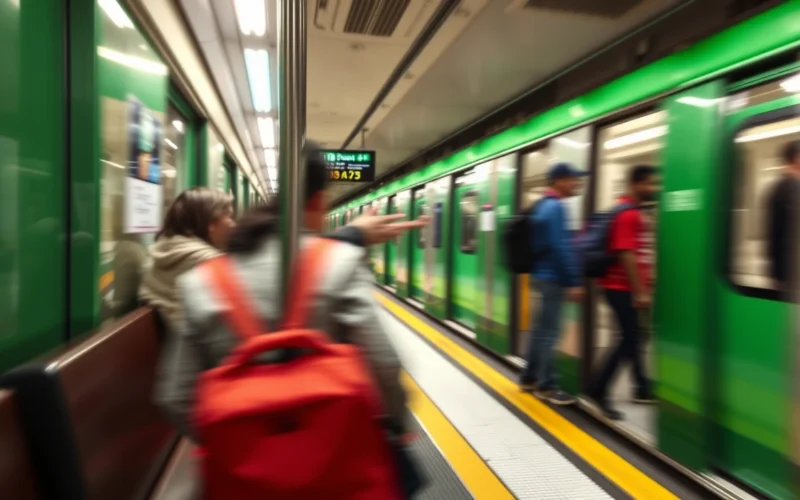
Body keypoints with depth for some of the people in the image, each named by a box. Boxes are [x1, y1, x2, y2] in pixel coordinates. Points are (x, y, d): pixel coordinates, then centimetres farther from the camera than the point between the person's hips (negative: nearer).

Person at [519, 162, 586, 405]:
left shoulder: (542, 205, 15)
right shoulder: (555, 207, -15)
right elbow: (560, 247, -20)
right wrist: (573, 282, -18)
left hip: (542, 275, 10)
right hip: (552, 278, -10)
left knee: (540, 329, 15)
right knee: (549, 332, -3)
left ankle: (530, 378, 24)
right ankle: (546, 386, 5)